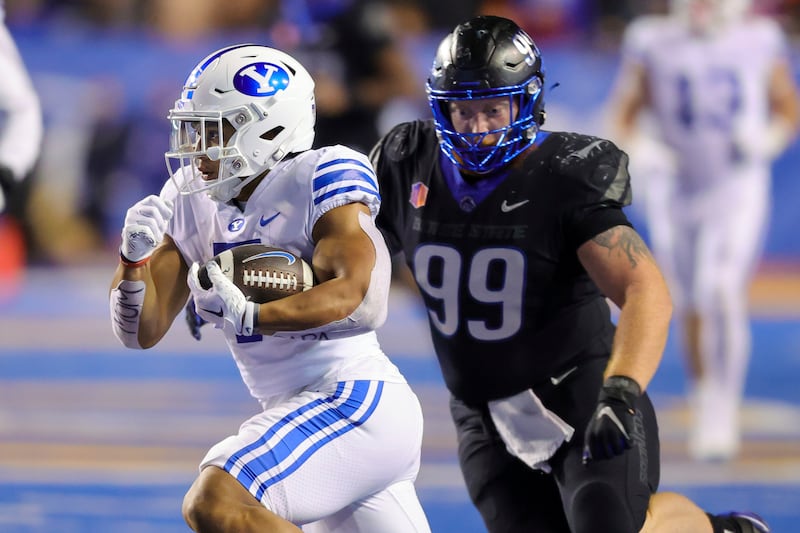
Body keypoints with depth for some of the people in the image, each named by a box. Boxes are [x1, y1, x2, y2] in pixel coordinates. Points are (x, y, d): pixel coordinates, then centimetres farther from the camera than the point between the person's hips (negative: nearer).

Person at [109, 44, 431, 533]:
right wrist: (136, 256, -13)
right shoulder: (194, 203, 8)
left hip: (354, 400, -9)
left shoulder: (320, 181, -12)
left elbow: (354, 295, -25)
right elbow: (141, 331, 7)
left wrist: (250, 315, -37)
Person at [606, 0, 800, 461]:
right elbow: (624, 116, 4)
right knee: (692, 313, 11)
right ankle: (707, 407, 33)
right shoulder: (653, 43, -4)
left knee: (722, 296, -21)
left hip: (738, 190, -2)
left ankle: (721, 414, -16)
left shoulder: (760, 41, -4)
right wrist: (640, 148, -16)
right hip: (674, 193, 2)